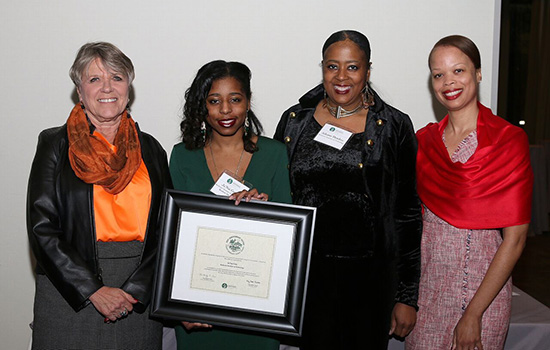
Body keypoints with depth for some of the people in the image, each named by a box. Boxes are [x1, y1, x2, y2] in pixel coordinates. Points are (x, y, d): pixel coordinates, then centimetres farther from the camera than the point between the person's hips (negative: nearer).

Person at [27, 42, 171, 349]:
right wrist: (94, 290, -13)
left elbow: (166, 228, 3)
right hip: (70, 295, -2)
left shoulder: (150, 149, 7)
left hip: (139, 298, 2)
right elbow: (42, 227, -6)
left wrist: (134, 290, -9)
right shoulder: (55, 145, 0)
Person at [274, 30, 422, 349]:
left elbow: (408, 213, -2)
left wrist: (407, 297, -2)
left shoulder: (394, 127, -3)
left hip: (370, 274, -1)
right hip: (308, 272, 2)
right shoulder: (294, 121, 3)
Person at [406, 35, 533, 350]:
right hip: (426, 285, 4)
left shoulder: (509, 140, -11)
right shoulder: (424, 140, 3)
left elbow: (515, 238, -13)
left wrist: (473, 315, -15)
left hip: (482, 288, -4)